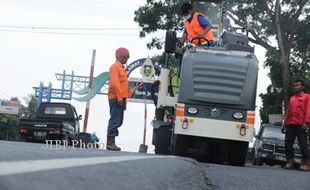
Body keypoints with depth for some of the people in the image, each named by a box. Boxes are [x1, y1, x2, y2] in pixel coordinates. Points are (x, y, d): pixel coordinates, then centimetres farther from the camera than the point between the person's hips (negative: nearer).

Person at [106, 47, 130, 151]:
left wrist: (124, 98, 19)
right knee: (115, 120, -11)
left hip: (120, 98, 10)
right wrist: (119, 98, -21)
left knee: (118, 121, 11)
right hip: (116, 98, -10)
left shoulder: (121, 67, 22)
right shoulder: (115, 66, -7)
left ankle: (111, 142, 14)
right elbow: (115, 83, -17)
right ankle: (110, 143, -9)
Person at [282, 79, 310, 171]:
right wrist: (285, 124, 15)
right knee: (288, 143, -1)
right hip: (290, 124, 6)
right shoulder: (292, 98, 26)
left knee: (302, 144, -8)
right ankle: (290, 161, 4)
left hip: (300, 124, -6)